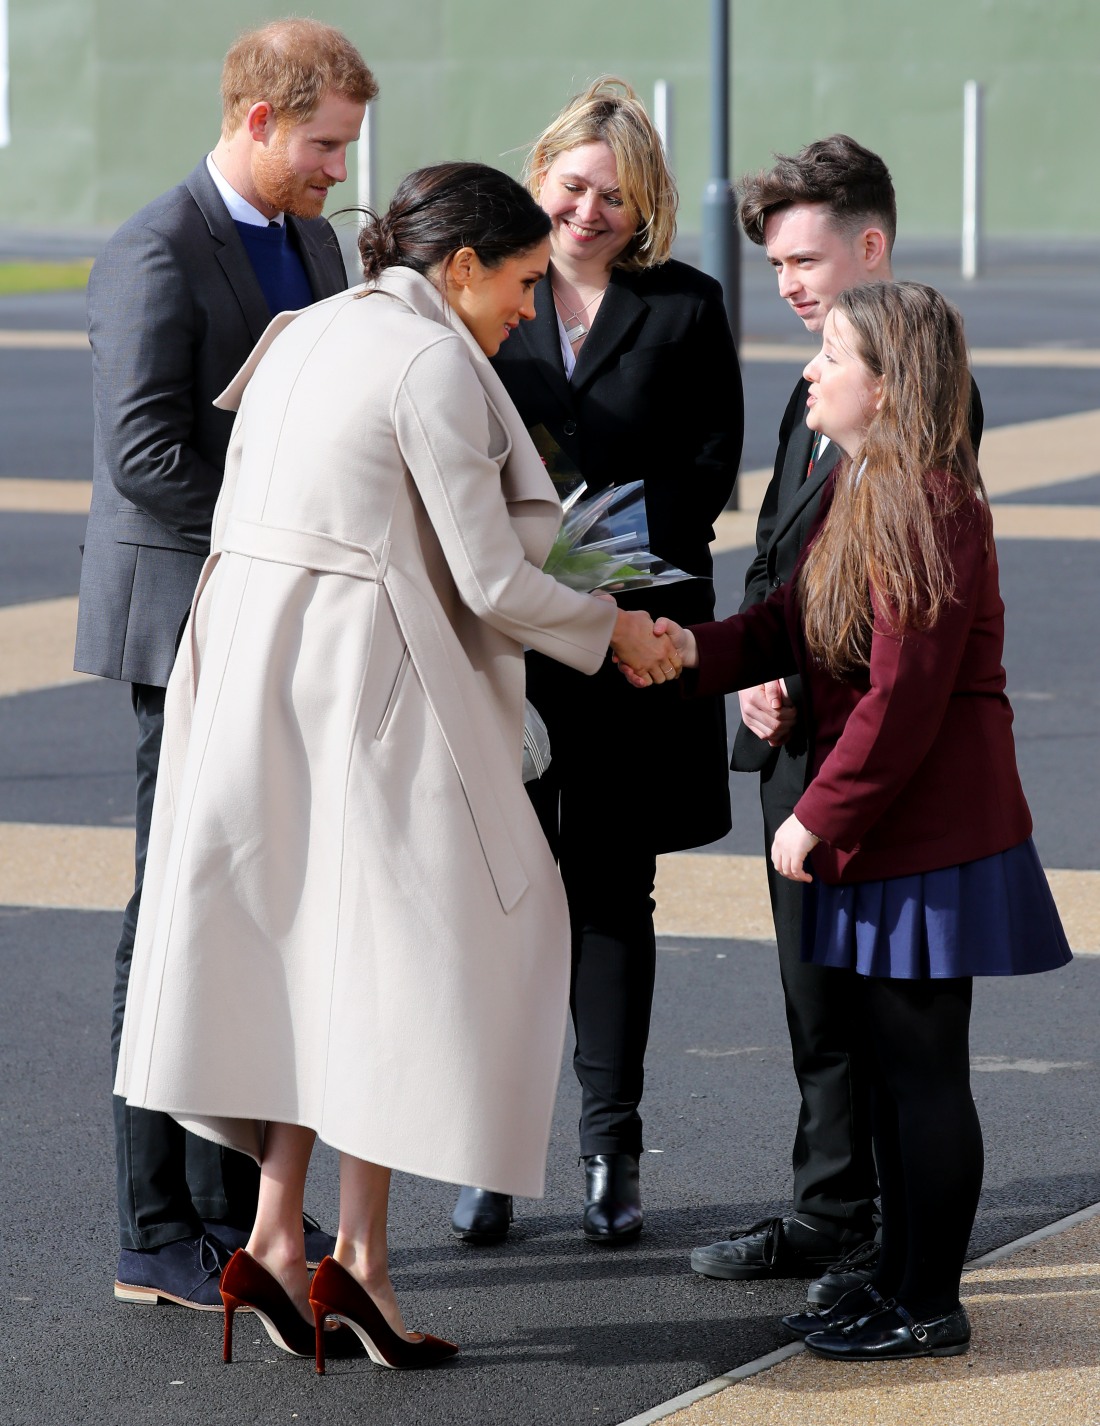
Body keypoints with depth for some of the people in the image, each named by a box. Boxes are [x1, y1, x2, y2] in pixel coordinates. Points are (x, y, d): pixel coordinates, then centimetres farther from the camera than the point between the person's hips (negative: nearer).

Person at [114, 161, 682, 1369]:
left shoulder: (305, 333, 15)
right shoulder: (434, 364, -11)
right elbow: (491, 581, -12)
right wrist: (613, 629, 4)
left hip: (248, 663, 8)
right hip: (360, 679, -8)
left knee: (306, 949, 13)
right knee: (401, 950, 1)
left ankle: (275, 1236, 9)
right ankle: (358, 1256, 1)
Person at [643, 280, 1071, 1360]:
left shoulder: (925, 509, -20)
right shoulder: (861, 490, 13)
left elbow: (903, 698, -23)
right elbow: (796, 622, 14)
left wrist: (818, 816, -17)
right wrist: (700, 650, -3)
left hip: (929, 836, -10)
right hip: (876, 830, 10)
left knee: (921, 1067, -2)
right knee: (884, 1059, 16)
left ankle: (931, 1306, 7)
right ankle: (900, 1279, 26)